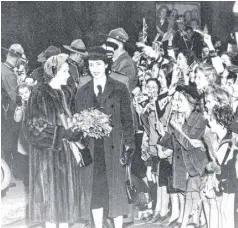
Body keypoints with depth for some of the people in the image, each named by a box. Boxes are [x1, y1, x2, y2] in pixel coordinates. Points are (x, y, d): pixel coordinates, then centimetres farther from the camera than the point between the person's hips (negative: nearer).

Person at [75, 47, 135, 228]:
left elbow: (127, 118, 2)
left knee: (116, 189, -1)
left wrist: (129, 144, -6)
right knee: (94, 191, 4)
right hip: (90, 148, 3)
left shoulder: (119, 89, 4)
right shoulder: (82, 92, 12)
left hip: (113, 147, -2)